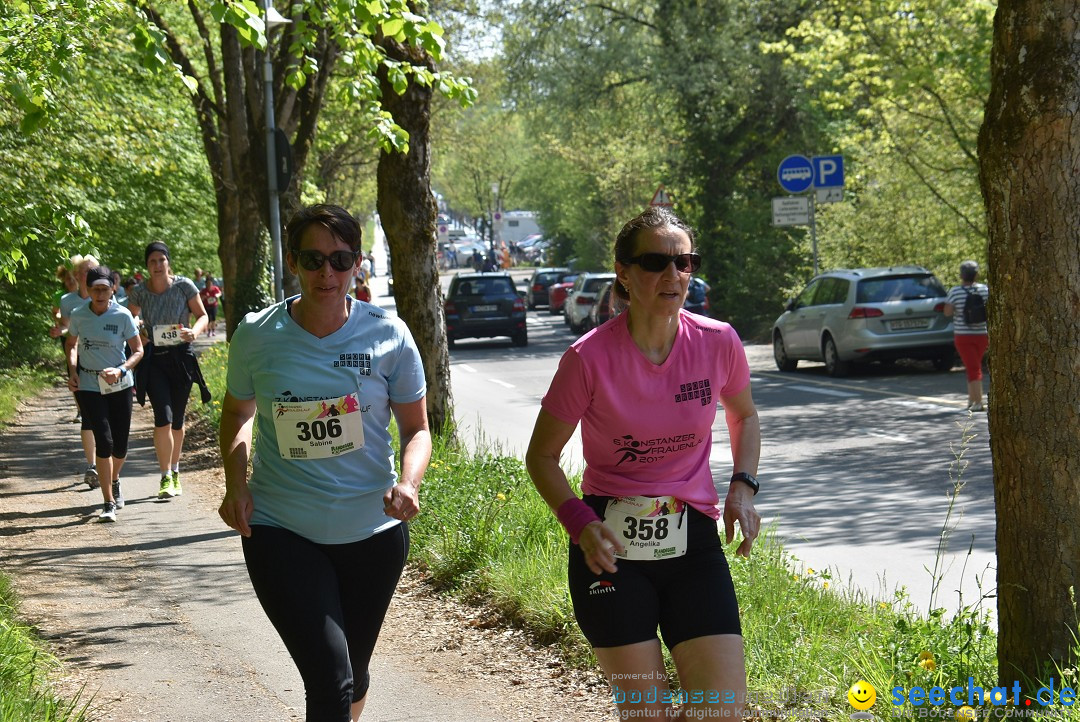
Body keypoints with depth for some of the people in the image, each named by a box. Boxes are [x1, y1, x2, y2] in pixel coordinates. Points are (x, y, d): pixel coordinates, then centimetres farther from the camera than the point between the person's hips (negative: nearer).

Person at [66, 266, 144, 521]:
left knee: (120, 445, 5)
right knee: (104, 440, -12)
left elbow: (138, 350, -2)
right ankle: (109, 503, -6)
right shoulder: (79, 315, -5)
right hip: (89, 386, 0)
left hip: (119, 385, 0)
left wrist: (121, 370, -19)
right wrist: (72, 372, -1)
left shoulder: (122, 316, -9)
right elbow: (71, 344, 14)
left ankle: (114, 481, 39)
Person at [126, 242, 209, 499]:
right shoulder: (139, 292, -2)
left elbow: (203, 316, 4)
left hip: (181, 358, 1)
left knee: (177, 420, 11)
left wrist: (194, 331, -17)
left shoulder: (183, 286, -5)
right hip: (153, 360, -1)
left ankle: (175, 472, 30)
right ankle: (165, 477, -7)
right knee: (163, 418, -14)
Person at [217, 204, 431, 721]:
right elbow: (236, 413, 14)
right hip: (281, 532, -2)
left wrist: (408, 483, -18)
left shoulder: (388, 335, -5)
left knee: (354, 674, 18)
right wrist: (235, 485, -3)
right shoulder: (256, 337, -5)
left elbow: (416, 427, 3)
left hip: (373, 531, 2)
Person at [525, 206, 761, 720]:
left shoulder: (718, 343, -4)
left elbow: (743, 415, 17)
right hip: (611, 547, -2)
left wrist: (742, 486, 0)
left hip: (693, 543, 2)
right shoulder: (590, 357, -12)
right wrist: (580, 524, -17)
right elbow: (541, 455, -1)